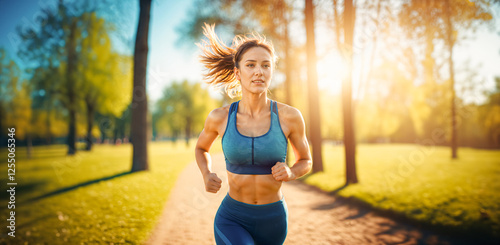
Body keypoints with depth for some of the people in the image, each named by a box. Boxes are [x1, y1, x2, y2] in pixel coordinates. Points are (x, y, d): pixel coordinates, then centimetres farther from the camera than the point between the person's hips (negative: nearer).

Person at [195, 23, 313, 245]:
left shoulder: (289, 116, -13)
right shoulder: (219, 117, -11)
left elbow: (305, 162, 4)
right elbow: (201, 148, 11)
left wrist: (289, 173, -19)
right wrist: (207, 176, -9)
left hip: (273, 220, 2)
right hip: (232, 220, -1)